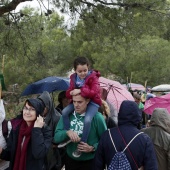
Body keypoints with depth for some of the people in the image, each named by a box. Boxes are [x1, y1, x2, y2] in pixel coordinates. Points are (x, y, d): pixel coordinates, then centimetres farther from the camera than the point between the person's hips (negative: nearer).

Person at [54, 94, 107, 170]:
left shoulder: (96, 116, -15)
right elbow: (56, 137, -8)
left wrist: (93, 148, -23)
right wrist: (67, 132, -26)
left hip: (90, 162, -3)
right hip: (70, 160, 4)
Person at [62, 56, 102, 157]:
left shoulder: (93, 77, -13)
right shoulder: (74, 78, 2)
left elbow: (94, 92, -26)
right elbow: (68, 93, 5)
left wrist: (80, 91, -34)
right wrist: (71, 93, -21)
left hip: (92, 102, -5)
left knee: (87, 120, -30)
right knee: (65, 112, -15)